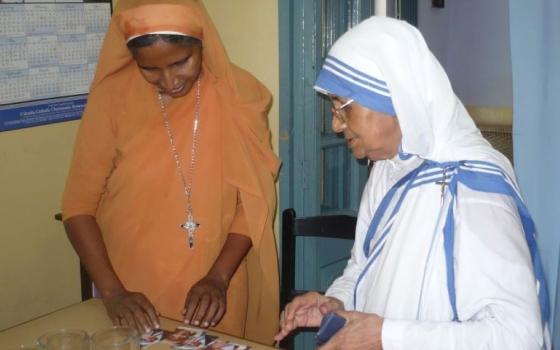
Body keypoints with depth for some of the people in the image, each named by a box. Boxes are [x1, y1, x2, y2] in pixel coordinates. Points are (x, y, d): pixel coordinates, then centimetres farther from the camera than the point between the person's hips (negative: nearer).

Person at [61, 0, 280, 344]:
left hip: (216, 294, 1)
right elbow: (79, 204, -6)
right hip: (134, 297, 0)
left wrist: (219, 277, -15)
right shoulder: (113, 96, -10)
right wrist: (112, 290, -16)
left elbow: (256, 199, -4)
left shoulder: (239, 94, -7)